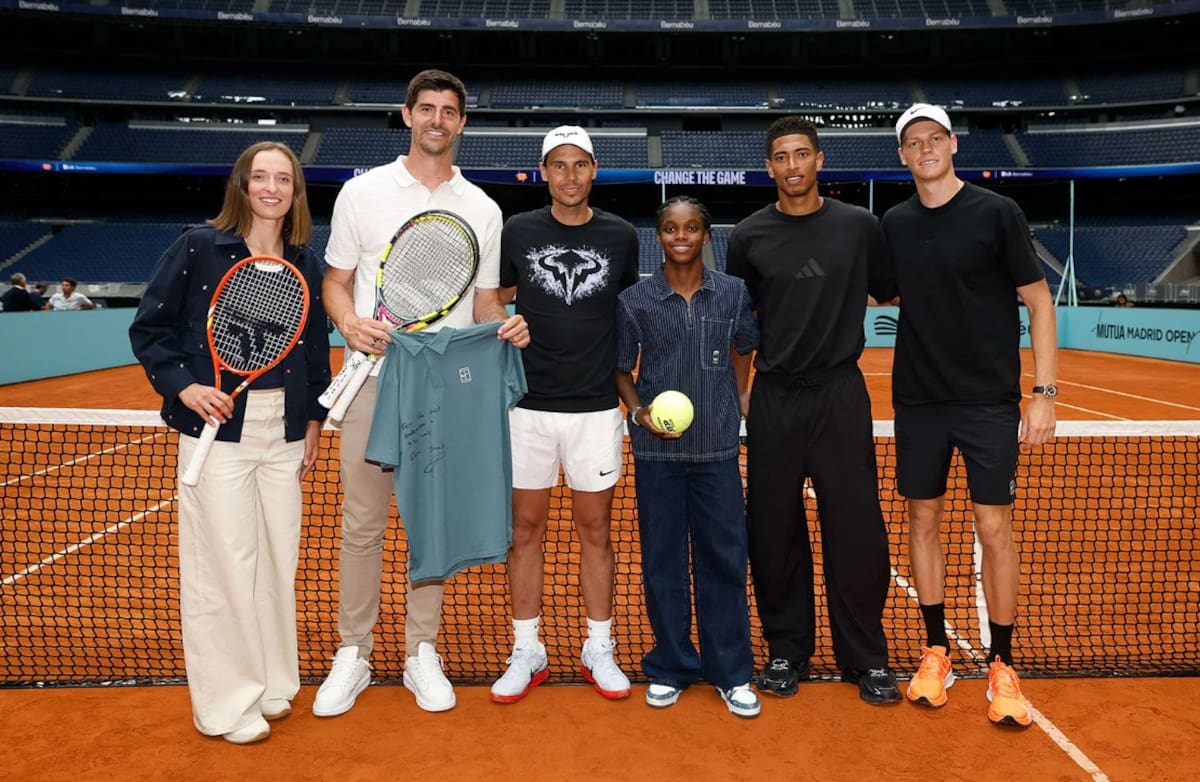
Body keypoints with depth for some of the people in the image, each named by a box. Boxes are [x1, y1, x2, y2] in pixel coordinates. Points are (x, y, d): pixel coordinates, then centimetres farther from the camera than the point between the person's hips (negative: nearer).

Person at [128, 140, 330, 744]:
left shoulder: (304, 263, 8)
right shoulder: (197, 249, -3)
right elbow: (149, 329, 0)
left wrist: (313, 420, 13)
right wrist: (183, 386, -14)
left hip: (284, 429, 4)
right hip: (218, 426, -4)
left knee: (279, 558, 10)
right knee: (224, 563, -1)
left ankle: (272, 687, 28)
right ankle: (225, 705, 15)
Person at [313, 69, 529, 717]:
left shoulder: (483, 209, 9)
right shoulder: (363, 192, 5)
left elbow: (484, 300, 12)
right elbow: (335, 282, 7)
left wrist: (505, 325, -10)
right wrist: (350, 323, -14)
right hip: (375, 378, -1)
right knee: (362, 522, 3)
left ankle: (422, 654, 22)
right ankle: (352, 655, 19)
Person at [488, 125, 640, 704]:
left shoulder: (620, 236, 3)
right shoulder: (518, 232, 2)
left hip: (597, 407, 0)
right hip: (528, 404, 0)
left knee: (595, 530, 9)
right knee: (526, 529, 7)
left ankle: (599, 650, 24)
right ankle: (527, 654, 22)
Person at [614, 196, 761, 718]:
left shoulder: (733, 293, 2)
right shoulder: (635, 301, -1)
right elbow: (621, 370, 6)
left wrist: (736, 402, 8)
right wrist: (639, 410, -10)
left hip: (717, 446, 1)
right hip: (656, 449, 0)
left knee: (724, 556, 5)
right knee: (662, 558, 8)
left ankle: (730, 671, 19)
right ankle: (670, 667, 23)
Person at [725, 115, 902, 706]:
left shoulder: (859, 225, 3)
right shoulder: (748, 236, 4)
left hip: (840, 394, 0)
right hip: (773, 398, 1)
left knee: (856, 530, 2)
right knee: (774, 532, 6)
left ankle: (866, 659, 18)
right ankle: (787, 651, 23)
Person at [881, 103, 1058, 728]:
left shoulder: (997, 213, -6)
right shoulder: (894, 223, 5)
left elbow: (1038, 301, -5)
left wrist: (1044, 392, -10)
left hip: (989, 401, -3)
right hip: (918, 401, 4)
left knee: (994, 529, 0)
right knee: (923, 520, 9)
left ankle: (1001, 665, 16)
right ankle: (936, 649, 24)